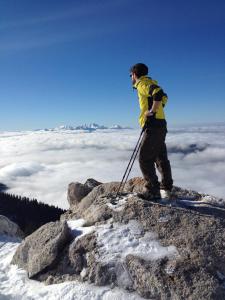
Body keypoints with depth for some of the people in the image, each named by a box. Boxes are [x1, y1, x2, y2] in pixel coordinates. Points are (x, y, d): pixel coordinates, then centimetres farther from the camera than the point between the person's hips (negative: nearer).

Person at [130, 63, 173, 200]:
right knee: (161, 158, 14)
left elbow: (159, 94, -26)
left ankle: (153, 191, -4)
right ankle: (167, 189, 23)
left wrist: (152, 111, -17)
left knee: (145, 158, -8)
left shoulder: (142, 83, -7)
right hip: (160, 125, 10)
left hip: (153, 126, -10)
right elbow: (163, 97, 32)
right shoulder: (149, 83, 21)